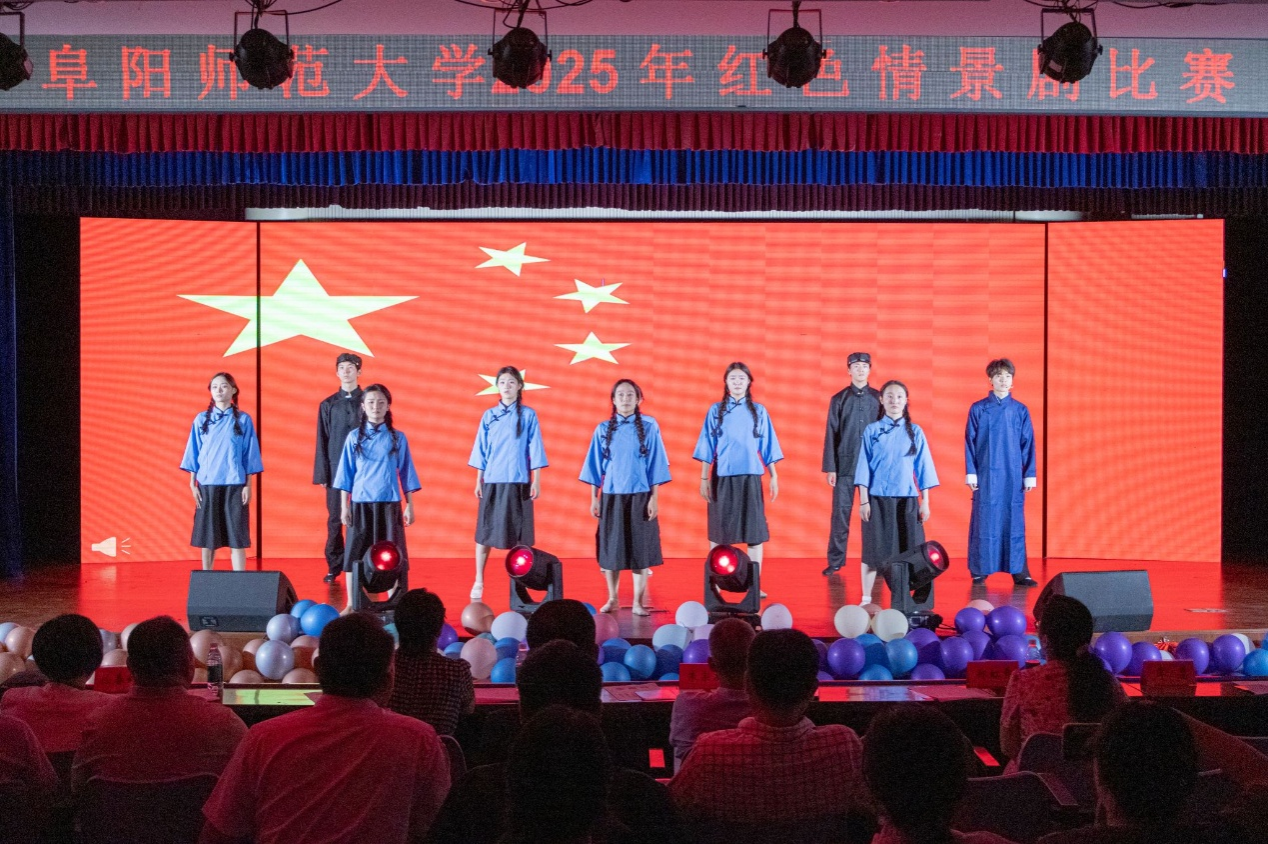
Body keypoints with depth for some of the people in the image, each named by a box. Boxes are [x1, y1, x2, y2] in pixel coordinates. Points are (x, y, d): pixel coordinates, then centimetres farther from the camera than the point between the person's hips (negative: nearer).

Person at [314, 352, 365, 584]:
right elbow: (322, 442, 8)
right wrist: (322, 475, 2)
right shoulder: (328, 405, 8)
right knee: (335, 519, 2)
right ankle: (334, 567, 9)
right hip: (336, 469, 1)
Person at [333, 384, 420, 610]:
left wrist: (409, 505, 3)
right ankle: (351, 604, 11)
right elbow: (346, 474, 6)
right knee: (355, 555, 3)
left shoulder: (397, 438, 4)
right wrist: (344, 506, 2)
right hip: (361, 504, 0)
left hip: (389, 503, 0)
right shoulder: (355, 437, 4)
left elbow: (406, 473, 6)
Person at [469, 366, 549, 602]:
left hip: (519, 482, -1)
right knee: (484, 532, 2)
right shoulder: (489, 416, 7)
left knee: (519, 534, 1)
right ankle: (478, 581, 9)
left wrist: (536, 482, -3)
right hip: (492, 481, 2)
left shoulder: (528, 415, 2)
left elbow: (534, 451, 1)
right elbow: (481, 451, 9)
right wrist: (478, 481, 5)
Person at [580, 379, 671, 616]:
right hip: (611, 496, 2)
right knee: (610, 548, 5)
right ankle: (612, 599, 18)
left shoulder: (649, 427, 1)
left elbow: (655, 464, 0)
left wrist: (654, 497, -5)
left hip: (640, 496, -2)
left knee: (640, 548, 0)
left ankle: (638, 602, 6)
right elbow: (596, 466, 8)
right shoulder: (603, 429, 5)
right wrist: (594, 498, 4)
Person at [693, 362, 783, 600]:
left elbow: (766, 447, 8)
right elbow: (707, 447, 3)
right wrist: (704, 478, -2)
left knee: (754, 530, -2)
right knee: (719, 530, 2)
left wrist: (773, 476, 3)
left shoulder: (758, 411, 6)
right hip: (722, 478, -1)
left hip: (750, 477, 1)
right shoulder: (716, 411, 4)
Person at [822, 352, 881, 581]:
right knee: (840, 514, 0)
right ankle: (835, 561, 6)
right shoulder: (839, 399, 5)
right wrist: (830, 468, -1)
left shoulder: (878, 398, 5)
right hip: (845, 465, 0)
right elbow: (831, 435, 4)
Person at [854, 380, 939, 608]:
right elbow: (864, 467, 2)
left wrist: (925, 501, 2)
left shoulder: (914, 432, 6)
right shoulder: (871, 431, 3)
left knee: (909, 551, -2)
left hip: (906, 499, 1)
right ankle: (866, 599, 8)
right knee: (874, 549, 1)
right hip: (877, 499, -1)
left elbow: (922, 467, 6)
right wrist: (863, 500, -3)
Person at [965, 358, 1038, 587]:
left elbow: (1028, 445, 7)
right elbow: (970, 443, 2)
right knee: (984, 521, 1)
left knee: (1014, 521, 3)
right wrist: (971, 473, -4)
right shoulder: (978, 409, 2)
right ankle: (979, 570, 7)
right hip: (986, 475, -1)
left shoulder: (1020, 410, 6)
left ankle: (1019, 571, 7)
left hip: (1013, 476, 2)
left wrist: (1029, 475, 2)